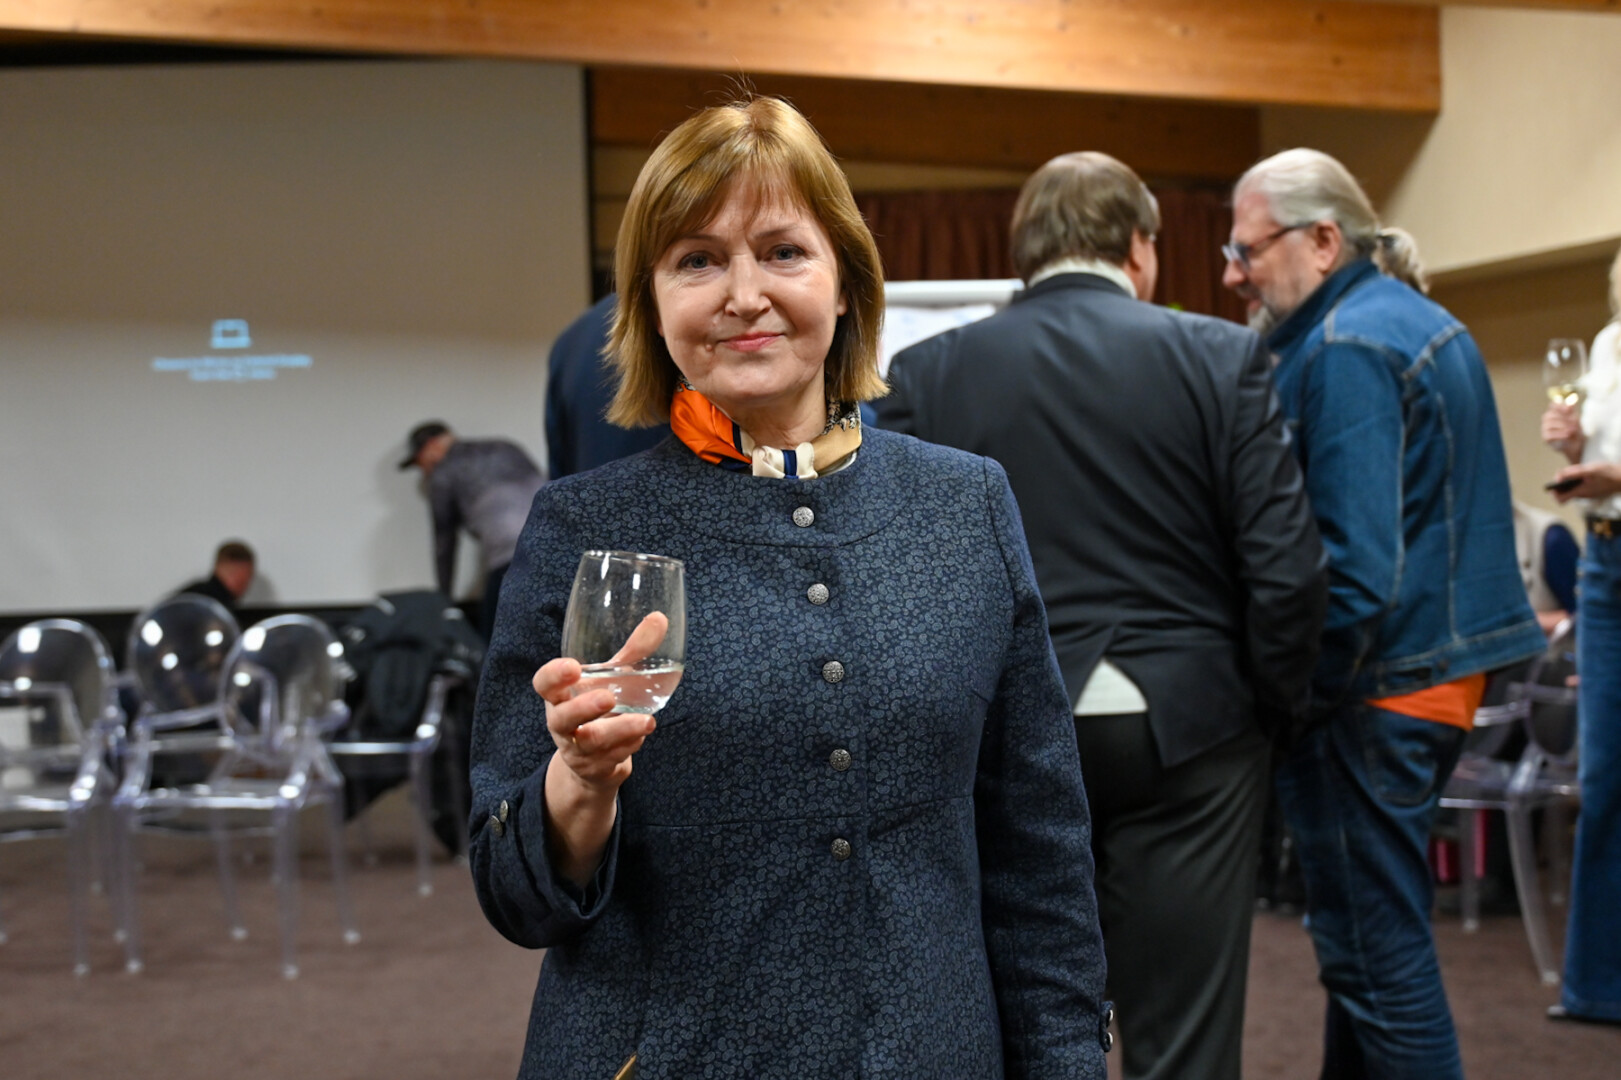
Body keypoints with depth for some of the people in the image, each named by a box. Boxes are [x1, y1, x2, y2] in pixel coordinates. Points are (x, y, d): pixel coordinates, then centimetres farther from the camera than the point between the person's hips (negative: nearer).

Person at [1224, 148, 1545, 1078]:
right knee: (1374, 932, 19)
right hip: (1445, 667, 10)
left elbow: (1353, 562, -23)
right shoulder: (1431, 323, 15)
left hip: (1374, 685, -10)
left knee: (1378, 956, -3)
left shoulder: (1345, 348, -16)